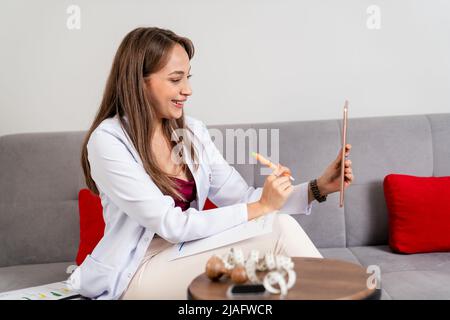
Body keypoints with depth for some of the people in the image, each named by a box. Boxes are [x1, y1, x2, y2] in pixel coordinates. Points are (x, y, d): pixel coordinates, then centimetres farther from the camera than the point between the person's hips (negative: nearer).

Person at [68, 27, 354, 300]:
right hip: (138, 272, -6)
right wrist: (262, 207, -20)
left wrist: (319, 188, -6)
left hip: (186, 252, 6)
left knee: (282, 225, -21)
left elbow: (243, 199, 5)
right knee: (280, 232, -20)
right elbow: (172, 225, -20)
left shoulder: (193, 132, 5)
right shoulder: (108, 140, -15)